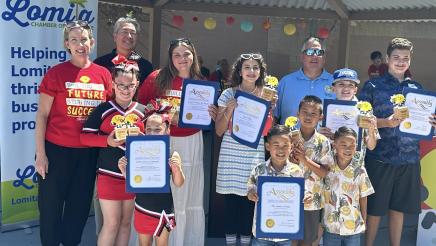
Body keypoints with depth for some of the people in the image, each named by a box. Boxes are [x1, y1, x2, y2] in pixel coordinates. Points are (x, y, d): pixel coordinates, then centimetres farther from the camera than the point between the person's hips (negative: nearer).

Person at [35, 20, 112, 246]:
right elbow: (42, 115, -4)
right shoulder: (55, 73, -6)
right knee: (51, 206, 7)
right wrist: (40, 154, -9)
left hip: (89, 152, 3)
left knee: (80, 205, 13)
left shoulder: (103, 75, 3)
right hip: (56, 150, -3)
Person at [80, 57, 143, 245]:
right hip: (109, 174, -3)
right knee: (111, 223, 1)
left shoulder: (143, 111, 3)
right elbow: (84, 137, -4)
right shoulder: (103, 109, -4)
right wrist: (107, 141, -19)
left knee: (126, 221, 14)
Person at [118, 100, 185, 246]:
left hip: (162, 207, -2)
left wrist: (177, 168, -24)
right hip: (142, 205, 2)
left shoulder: (172, 155, -9)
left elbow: (178, 184, -6)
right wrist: (124, 170, -14)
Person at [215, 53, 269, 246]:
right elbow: (219, 131, 1)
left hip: (254, 154, 1)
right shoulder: (228, 94, 1)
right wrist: (229, 111, -14)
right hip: (231, 154, -1)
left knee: (249, 200, 3)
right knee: (230, 200, 3)